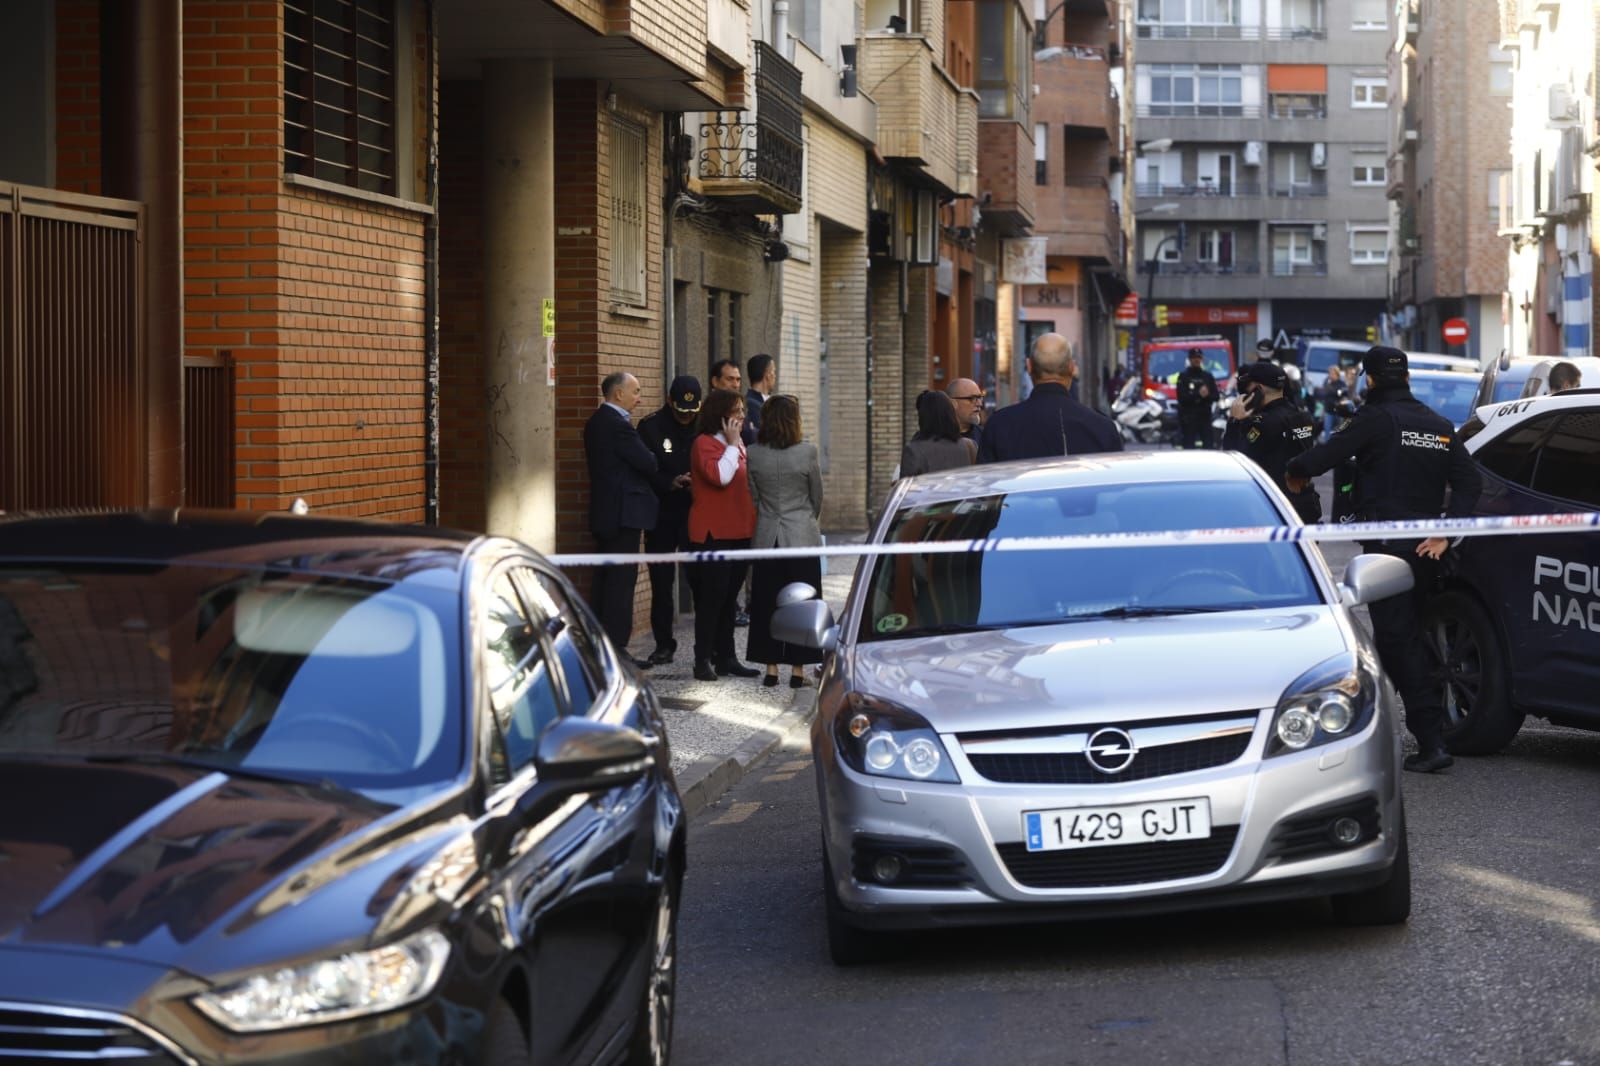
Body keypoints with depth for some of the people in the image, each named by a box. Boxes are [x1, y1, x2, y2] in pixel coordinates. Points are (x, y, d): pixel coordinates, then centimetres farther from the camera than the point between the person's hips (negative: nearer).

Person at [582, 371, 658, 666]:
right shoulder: (617, 424, -17)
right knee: (621, 580, -7)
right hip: (623, 512, -10)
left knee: (604, 578, 13)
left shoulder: (596, 421, 14)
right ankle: (616, 647, -7)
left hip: (603, 511, 10)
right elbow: (648, 463, -17)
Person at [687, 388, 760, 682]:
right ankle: (703, 660, -3)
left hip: (738, 531, 8)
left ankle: (725, 657, 16)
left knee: (729, 597, 11)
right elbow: (719, 476, -25)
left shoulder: (737, 445, 18)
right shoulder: (704, 444, -10)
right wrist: (732, 445, -17)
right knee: (711, 597, -7)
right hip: (713, 533, -8)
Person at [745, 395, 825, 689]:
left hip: (766, 538, 2)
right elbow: (817, 497, 2)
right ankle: (797, 669, 6)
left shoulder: (754, 454, -5)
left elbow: (753, 497, 6)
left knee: (767, 602, 9)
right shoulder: (807, 453, -11)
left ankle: (771, 668, 10)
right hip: (802, 537, -2)